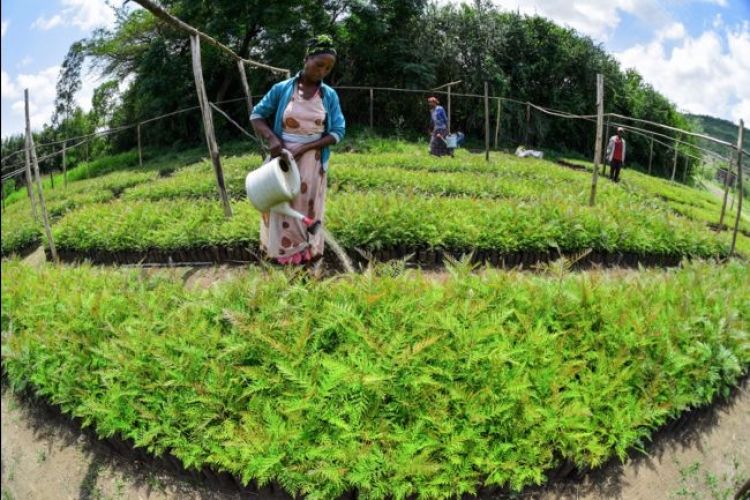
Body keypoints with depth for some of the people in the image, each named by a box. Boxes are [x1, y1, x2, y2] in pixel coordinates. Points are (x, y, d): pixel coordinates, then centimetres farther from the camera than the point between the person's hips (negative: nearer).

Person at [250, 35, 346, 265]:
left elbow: (338, 132, -6)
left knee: (308, 208, 11)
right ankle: (283, 253, 20)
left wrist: (304, 148, -17)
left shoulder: (330, 95, -2)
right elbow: (256, 115, 2)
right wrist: (272, 138, -17)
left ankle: (308, 254, 23)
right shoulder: (281, 89, -4)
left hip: (312, 163, 1)